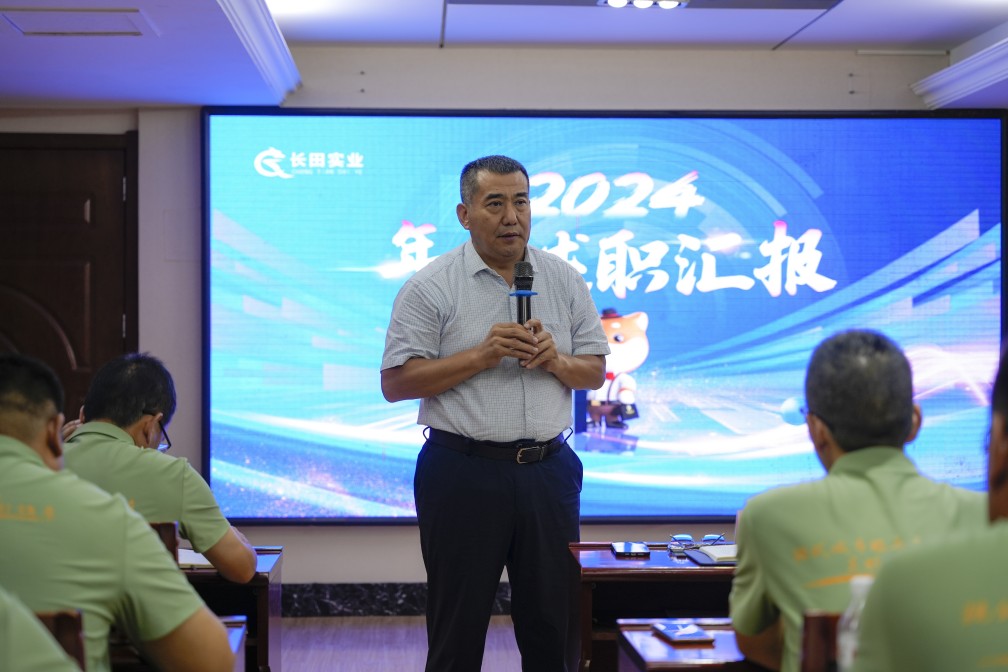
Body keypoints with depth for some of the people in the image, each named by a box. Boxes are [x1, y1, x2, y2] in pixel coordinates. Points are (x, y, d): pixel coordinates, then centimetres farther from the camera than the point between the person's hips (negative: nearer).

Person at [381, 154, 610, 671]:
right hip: (463, 471, -3)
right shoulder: (431, 287, -3)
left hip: (548, 470, 4)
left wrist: (555, 360, -10)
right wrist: (482, 355, -16)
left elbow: (595, 372, 12)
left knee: (555, 621, 9)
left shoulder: (565, 280, 9)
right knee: (458, 627, 4)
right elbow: (396, 382, -8)